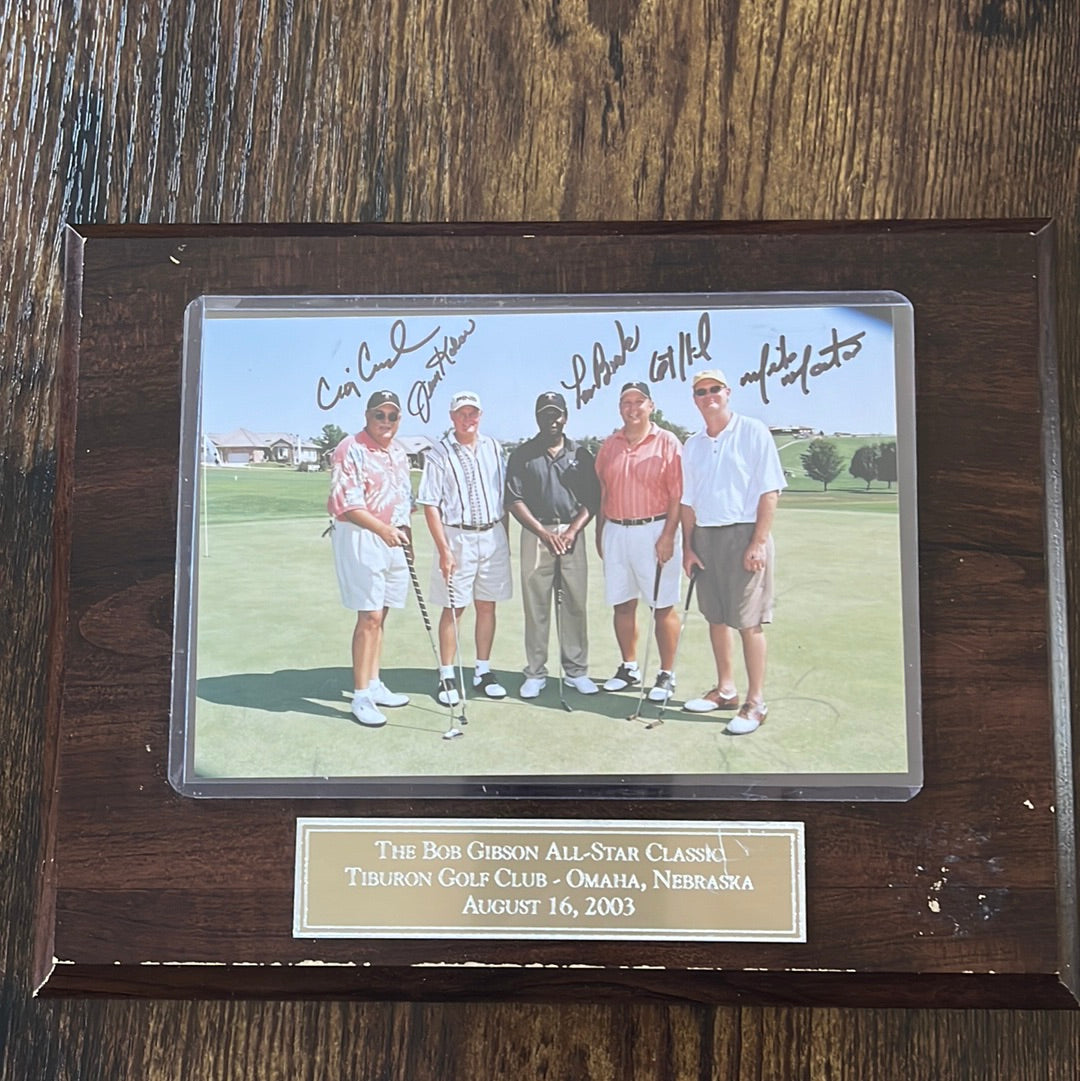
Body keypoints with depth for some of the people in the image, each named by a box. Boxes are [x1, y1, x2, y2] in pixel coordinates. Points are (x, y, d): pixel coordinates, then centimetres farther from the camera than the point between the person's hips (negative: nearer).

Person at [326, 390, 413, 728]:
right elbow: (346, 504, -20)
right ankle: (361, 696, -2)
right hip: (360, 538, -7)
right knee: (369, 617, -9)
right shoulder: (351, 450, -11)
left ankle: (374, 685, 22)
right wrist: (383, 529, -31)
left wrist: (404, 534, 18)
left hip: (393, 539, 8)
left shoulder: (399, 452, 14)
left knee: (379, 615, 13)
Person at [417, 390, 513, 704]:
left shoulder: (493, 448, 8)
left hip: (492, 535, 4)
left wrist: (504, 537, 11)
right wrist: (444, 549, -14)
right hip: (457, 537, -4)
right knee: (453, 608, 1)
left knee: (487, 606, 9)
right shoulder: (439, 454, -5)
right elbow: (430, 505, -8)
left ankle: (483, 672, 20)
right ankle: (447, 676, 10)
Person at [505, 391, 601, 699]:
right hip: (536, 532, -1)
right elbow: (514, 500, 0)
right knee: (536, 605, 0)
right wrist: (544, 533, -9)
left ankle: (576, 670, 11)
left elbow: (592, 500, 7)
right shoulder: (523, 454, 5)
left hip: (572, 532, 2)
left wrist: (572, 531, -8)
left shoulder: (580, 454, 10)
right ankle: (535, 673, 8)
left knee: (575, 603, 2)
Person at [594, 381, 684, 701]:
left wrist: (668, 536, -14)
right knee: (622, 604, 10)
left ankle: (666, 675, 8)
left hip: (655, 530, -5)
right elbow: (601, 494, 14)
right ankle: (629, 667, 24)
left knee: (663, 607, -1)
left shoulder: (667, 443, -3)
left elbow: (678, 495, -8)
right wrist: (599, 534, 11)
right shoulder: (609, 445, 11)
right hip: (616, 531, 5)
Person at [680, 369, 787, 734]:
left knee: (749, 621, -5)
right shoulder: (692, 446, 14)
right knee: (715, 618, 11)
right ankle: (725, 690, 24)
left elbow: (769, 490, -8)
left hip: (743, 534, -6)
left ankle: (755, 702, 2)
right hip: (705, 536, 6)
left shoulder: (753, 432, -3)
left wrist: (758, 542, -14)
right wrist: (688, 546, 8)